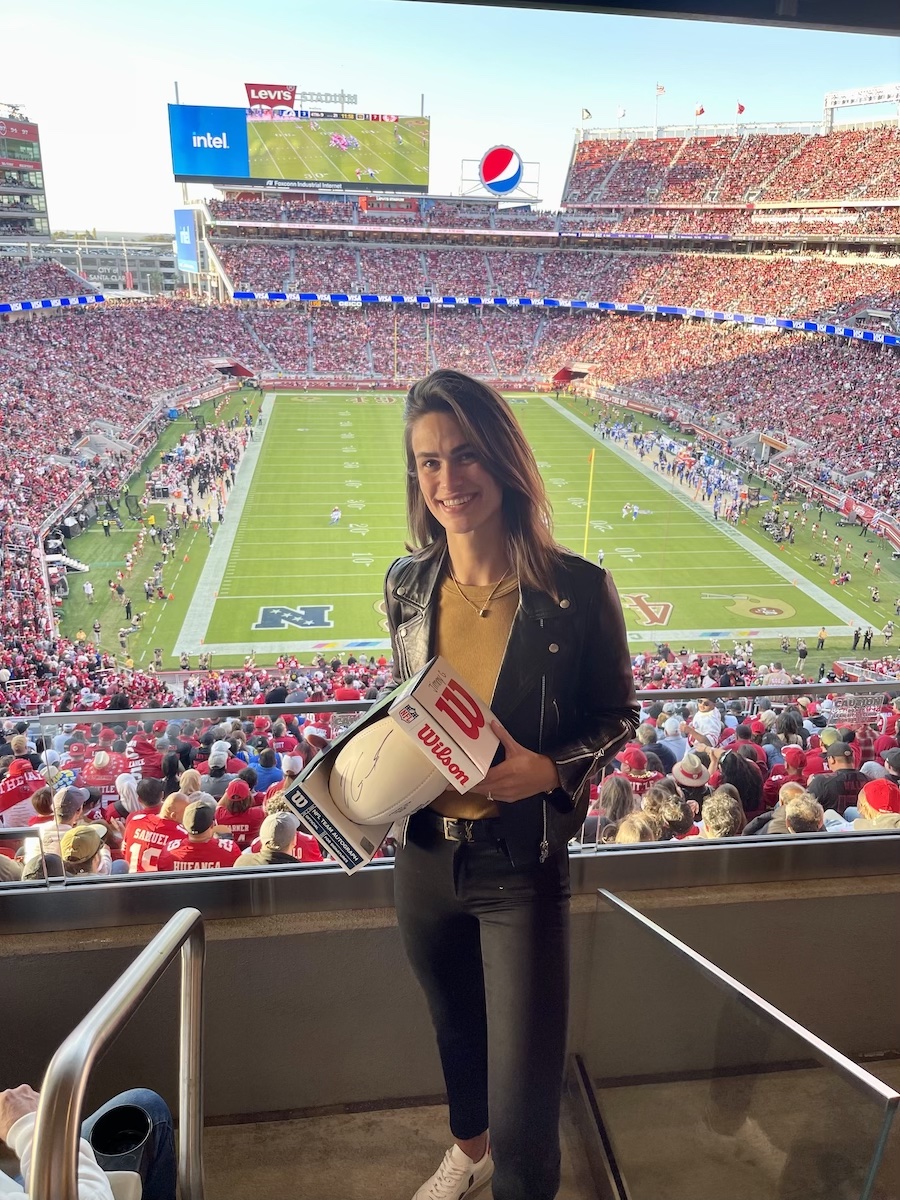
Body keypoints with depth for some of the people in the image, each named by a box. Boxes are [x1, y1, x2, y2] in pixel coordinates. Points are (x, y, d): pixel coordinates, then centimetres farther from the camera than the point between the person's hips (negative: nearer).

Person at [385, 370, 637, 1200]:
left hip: (523, 865, -4)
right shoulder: (407, 586, -6)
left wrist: (549, 768, -23)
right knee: (457, 1027, 29)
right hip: (425, 857, 4)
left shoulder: (578, 589, -18)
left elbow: (617, 714, -6)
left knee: (524, 1107, 4)